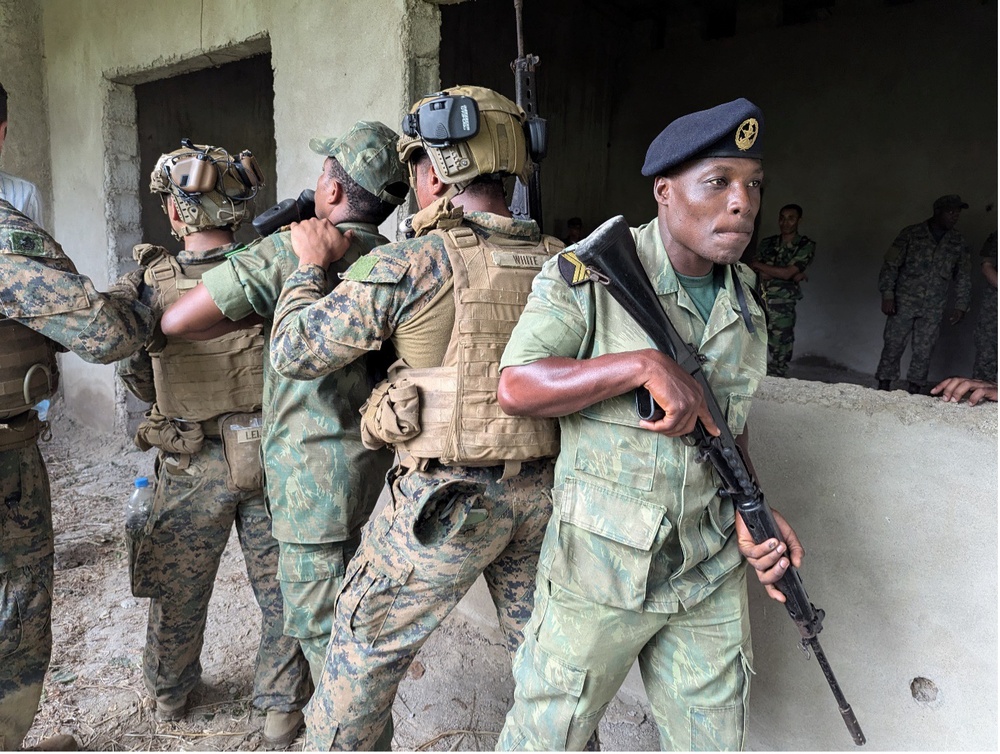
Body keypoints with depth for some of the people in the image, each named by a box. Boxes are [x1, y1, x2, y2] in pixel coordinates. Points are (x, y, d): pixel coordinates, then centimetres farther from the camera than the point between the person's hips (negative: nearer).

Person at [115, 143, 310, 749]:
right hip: (273, 457, -1)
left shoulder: (151, 283, -9)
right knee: (282, 590, 15)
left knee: (178, 590, 23)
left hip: (191, 467, 1)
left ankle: (171, 694, 46)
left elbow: (133, 373, 2)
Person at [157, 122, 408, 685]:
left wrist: (256, 316, 3)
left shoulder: (287, 251, -14)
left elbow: (175, 321, -12)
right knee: (340, 599, 26)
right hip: (372, 455, 8)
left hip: (314, 464, -8)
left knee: (319, 622, 5)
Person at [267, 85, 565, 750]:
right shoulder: (561, 263, -1)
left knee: (366, 646, 17)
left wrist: (311, 264, 7)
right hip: (542, 493, 6)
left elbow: (295, 352, -10)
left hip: (446, 499, -5)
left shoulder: (417, 263, -16)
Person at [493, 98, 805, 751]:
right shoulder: (586, 277, -14)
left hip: (712, 570, 6)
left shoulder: (745, 295, 6)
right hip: (600, 567, -5)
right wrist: (644, 365, -28)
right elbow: (516, 387, -21)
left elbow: (730, 419, 13)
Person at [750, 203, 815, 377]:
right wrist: (793, 276, -8)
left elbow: (787, 273, -10)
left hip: (782, 307, -4)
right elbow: (761, 274, 0)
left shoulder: (806, 245, 2)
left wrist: (758, 264, -1)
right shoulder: (767, 243, 13)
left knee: (777, 361, -3)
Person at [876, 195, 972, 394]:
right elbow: (891, 265, -5)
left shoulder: (958, 243, 7)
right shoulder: (911, 234, -3)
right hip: (904, 302, -3)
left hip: (933, 309, 3)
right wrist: (887, 295, -13)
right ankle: (883, 389, 5)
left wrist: (961, 306, 6)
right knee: (893, 346, -2)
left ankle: (913, 391, 10)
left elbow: (963, 277, 12)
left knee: (923, 352, 3)